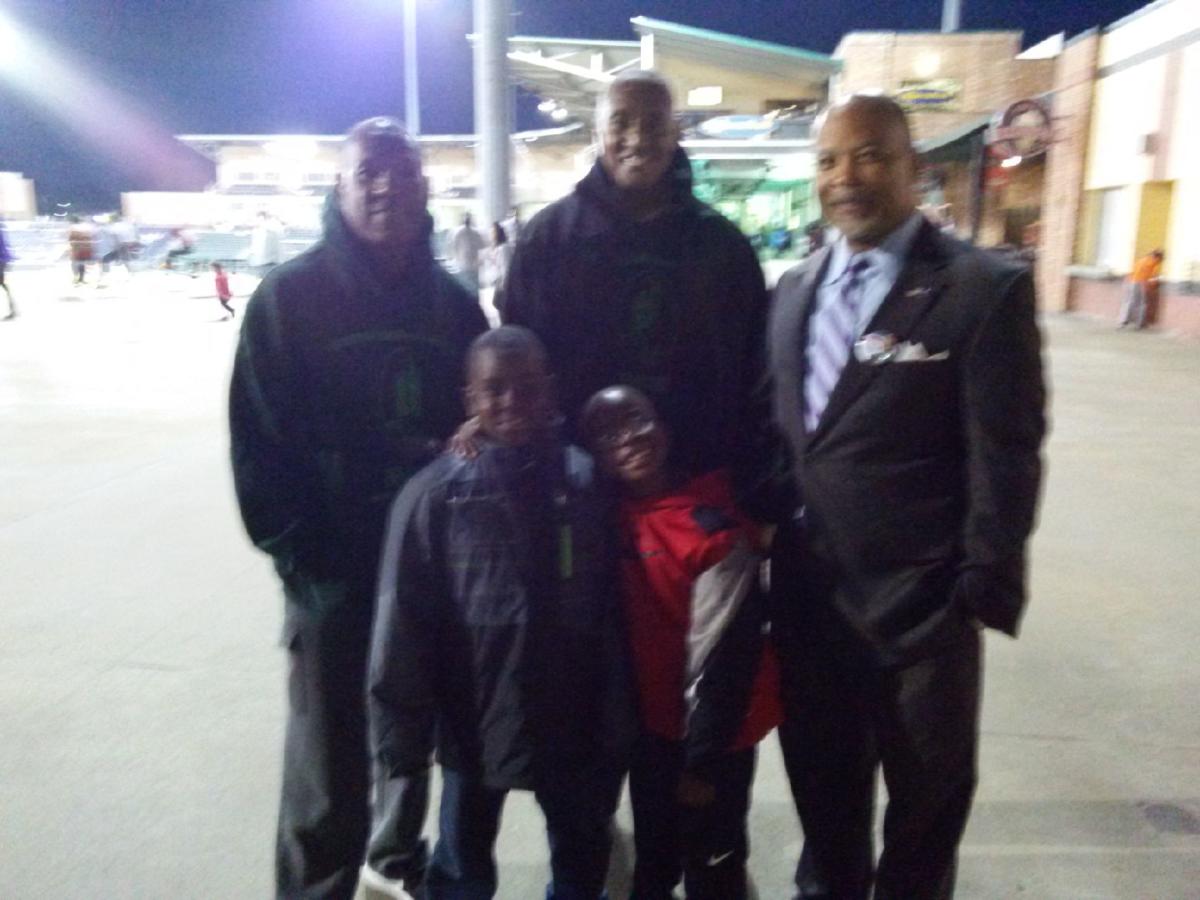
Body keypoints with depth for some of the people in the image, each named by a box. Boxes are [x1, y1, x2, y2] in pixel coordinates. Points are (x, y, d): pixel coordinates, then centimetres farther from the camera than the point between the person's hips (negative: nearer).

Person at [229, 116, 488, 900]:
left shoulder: (453, 303, 5)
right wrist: (298, 554, -12)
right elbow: (259, 443, -7)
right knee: (330, 753, 4)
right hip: (336, 566, -3)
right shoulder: (289, 298, -5)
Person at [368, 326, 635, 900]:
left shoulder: (585, 483, -11)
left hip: (573, 719, 2)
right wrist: (401, 732, -6)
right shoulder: (437, 493, -15)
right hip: (474, 720, -1)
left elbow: (613, 615, -6)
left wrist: (616, 723, -2)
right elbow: (403, 626, -10)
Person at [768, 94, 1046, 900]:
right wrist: (770, 542, 8)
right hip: (807, 594, 5)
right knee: (822, 782, 25)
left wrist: (983, 590, -13)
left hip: (920, 604, -5)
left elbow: (1005, 456, -12)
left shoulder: (986, 288, -11)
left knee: (928, 798, 19)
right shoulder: (796, 290, 7)